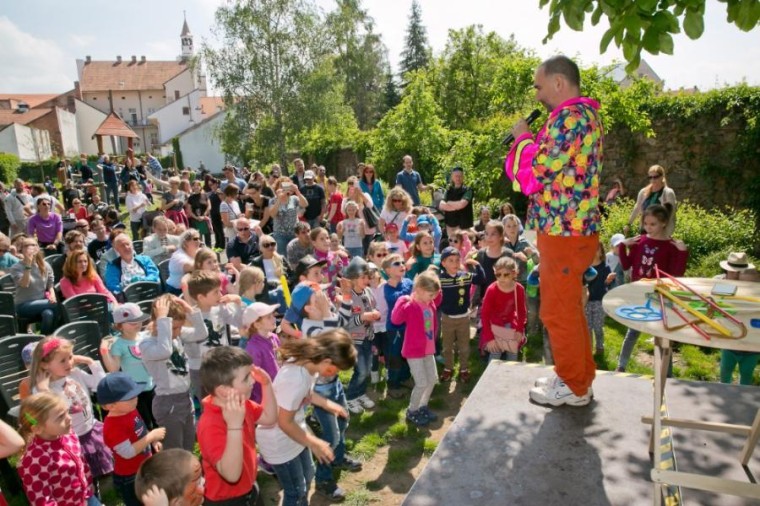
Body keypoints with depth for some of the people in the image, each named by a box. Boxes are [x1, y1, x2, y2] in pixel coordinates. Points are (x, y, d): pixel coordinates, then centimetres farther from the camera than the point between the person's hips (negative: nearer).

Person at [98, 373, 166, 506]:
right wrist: (152, 436, -30)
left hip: (145, 469, 8)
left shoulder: (130, 410, -5)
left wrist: (153, 441, -3)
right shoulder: (113, 427, -32)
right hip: (129, 478, -8)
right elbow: (128, 452, -34)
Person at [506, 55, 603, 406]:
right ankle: (578, 374, 34)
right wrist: (532, 141, 7)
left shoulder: (569, 116, -18)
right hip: (573, 228, 10)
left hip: (563, 232, -10)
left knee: (558, 311, 2)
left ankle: (574, 386, 17)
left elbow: (535, 169, -19)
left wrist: (523, 137, -4)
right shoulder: (584, 114, 16)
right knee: (569, 308, 20)